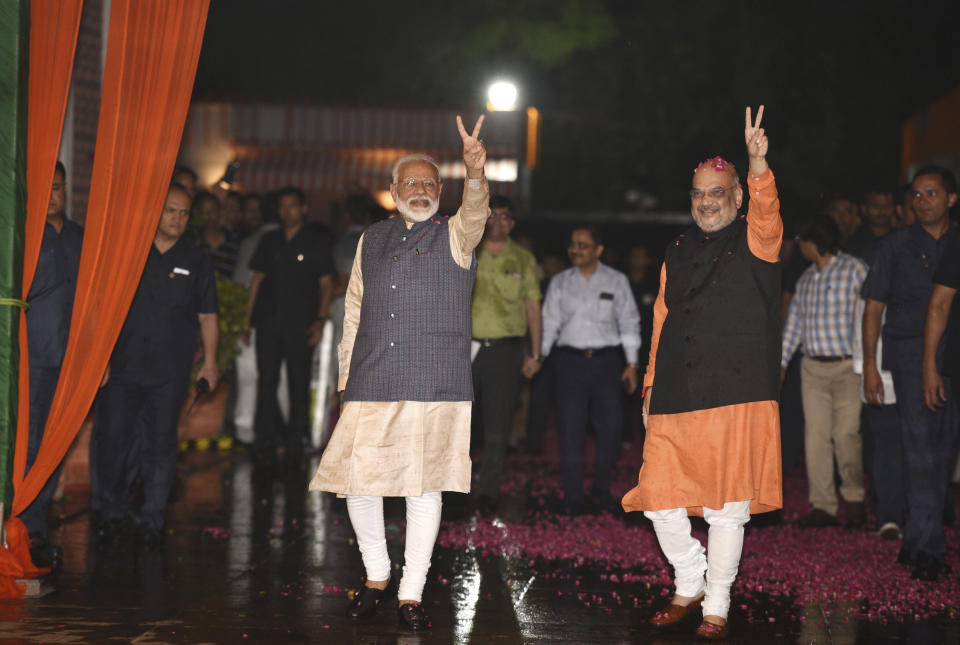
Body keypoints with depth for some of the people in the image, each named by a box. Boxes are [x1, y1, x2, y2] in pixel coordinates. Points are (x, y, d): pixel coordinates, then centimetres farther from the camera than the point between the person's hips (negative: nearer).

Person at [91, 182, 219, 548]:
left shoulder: (196, 261, 9)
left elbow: (207, 316, 12)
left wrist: (210, 361, 6)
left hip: (170, 372, 1)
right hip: (122, 365, -1)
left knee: (161, 445, 3)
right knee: (112, 439, -5)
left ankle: (152, 520, 12)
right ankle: (112, 512, 11)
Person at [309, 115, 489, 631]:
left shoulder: (454, 236, 6)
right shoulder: (372, 240, 16)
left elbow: (475, 212, -18)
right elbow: (354, 313, 19)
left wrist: (474, 172, -39)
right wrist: (345, 380, 14)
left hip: (435, 388, -3)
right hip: (371, 387, 3)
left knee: (424, 489, -2)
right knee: (358, 482, -1)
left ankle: (411, 593, 10)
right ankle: (376, 575, 21)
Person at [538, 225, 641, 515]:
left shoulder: (617, 281, 6)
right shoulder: (560, 282, 8)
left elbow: (629, 322, 8)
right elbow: (550, 323, 8)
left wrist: (632, 363, 3)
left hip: (606, 360, 0)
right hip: (570, 360, 0)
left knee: (611, 426, -3)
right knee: (571, 429, -3)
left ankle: (602, 489, 15)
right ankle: (573, 496, 4)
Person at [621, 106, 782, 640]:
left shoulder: (755, 241, 3)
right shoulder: (677, 255, 16)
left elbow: (766, 211, -20)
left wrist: (758, 163, -38)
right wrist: (651, 386, 14)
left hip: (738, 398, -4)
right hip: (676, 402, 4)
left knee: (727, 507, 0)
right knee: (658, 499, 0)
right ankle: (689, 584, 23)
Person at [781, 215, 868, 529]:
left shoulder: (854, 269, -2)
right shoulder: (806, 279, 17)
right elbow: (794, 323, 22)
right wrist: (780, 362, 18)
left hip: (847, 365, -6)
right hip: (813, 367, 6)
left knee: (846, 434, -9)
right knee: (816, 436, 0)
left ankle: (855, 499, 8)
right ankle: (822, 506, 4)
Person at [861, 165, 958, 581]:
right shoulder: (896, 246, 6)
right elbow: (874, 307, 6)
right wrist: (870, 366, -1)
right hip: (910, 356, -2)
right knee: (920, 446, -10)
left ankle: (918, 542, 19)